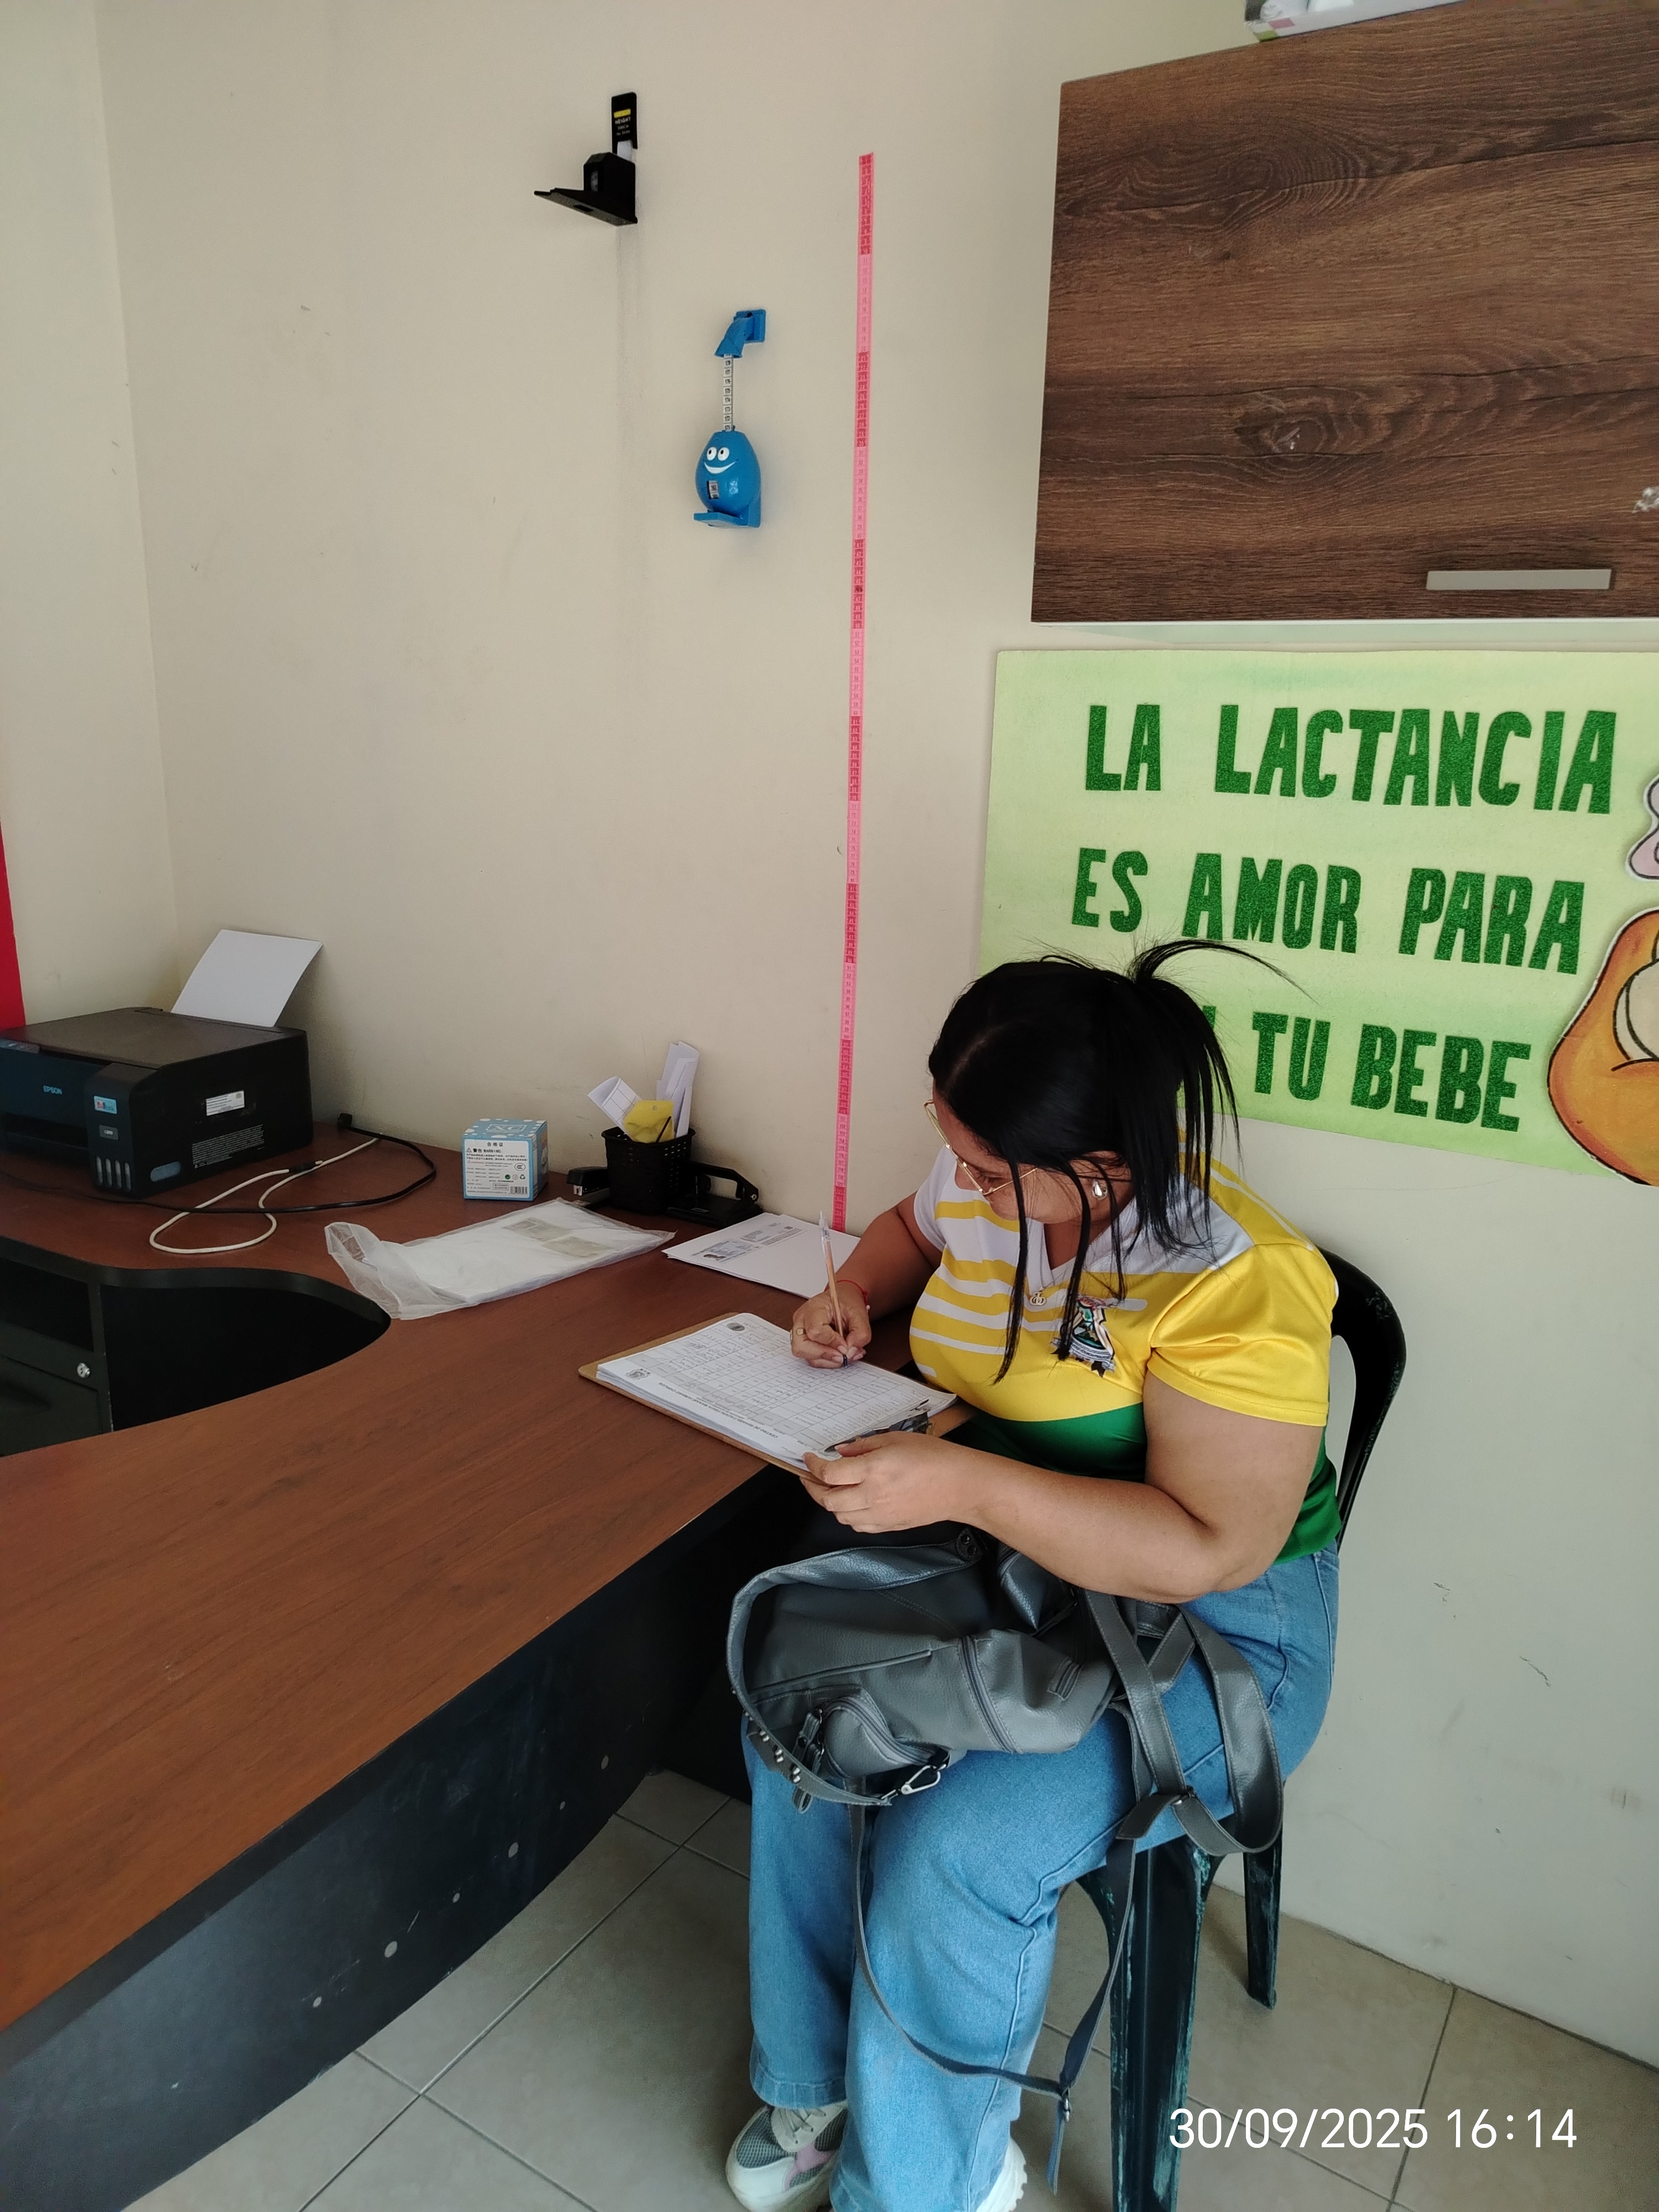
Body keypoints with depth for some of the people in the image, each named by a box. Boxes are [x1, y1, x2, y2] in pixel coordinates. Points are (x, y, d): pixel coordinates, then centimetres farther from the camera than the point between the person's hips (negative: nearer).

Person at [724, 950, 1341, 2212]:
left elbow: (1212, 1550, -28)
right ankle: (819, 2082, 12)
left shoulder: (1232, 1288, -27)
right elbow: (910, 1227, 18)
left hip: (1203, 1629, -6)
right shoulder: (984, 1182, -6)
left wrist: (963, 1485, -34)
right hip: (992, 1551, 7)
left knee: (954, 1855, -23)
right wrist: (858, 1294, -5)